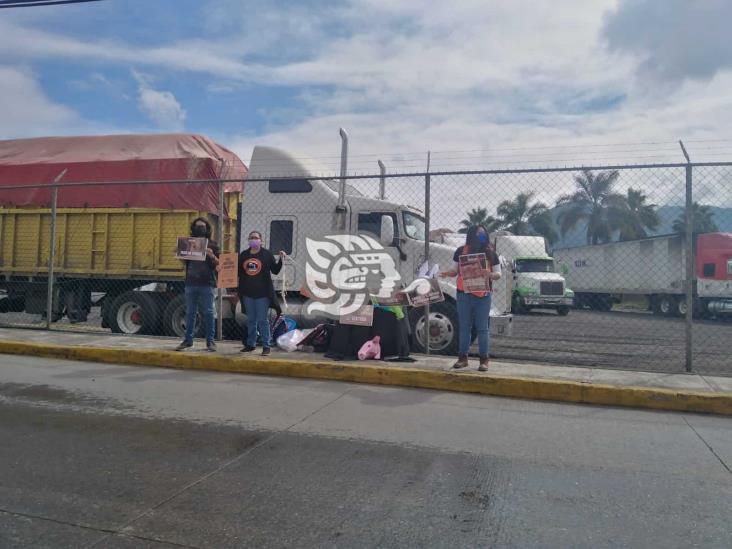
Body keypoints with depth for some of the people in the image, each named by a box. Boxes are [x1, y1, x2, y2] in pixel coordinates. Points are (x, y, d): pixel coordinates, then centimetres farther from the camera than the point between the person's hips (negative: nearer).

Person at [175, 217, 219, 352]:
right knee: (190, 313, 6)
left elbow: (218, 264, 0)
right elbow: (184, 261, 17)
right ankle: (188, 340, 12)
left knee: (208, 313, 0)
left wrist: (212, 256, -21)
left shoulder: (212, 245, 5)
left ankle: (210, 341, 5)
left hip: (206, 284, -3)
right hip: (191, 283, 3)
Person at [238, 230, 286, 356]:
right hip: (247, 293, 4)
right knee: (251, 320, 12)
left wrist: (281, 259, -11)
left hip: (263, 293, -4)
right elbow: (238, 272, 16)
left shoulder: (267, 254, 0)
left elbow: (275, 270, 0)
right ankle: (251, 344, 21)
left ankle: (266, 345, 2)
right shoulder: (243, 255, 10)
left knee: (262, 320, -4)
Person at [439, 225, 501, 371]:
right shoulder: (461, 251, 4)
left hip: (483, 295, -1)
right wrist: (447, 273, -10)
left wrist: (490, 274, -18)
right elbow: (456, 270, 11)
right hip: (464, 294, 1)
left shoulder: (490, 253, 3)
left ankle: (484, 359, 10)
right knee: (464, 327, 8)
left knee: (483, 328, 3)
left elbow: (498, 274, 4)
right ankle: (462, 357, 16)